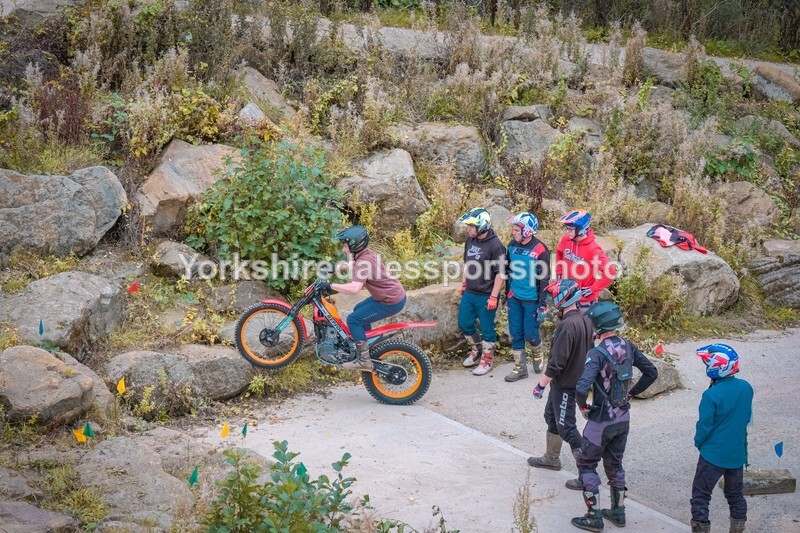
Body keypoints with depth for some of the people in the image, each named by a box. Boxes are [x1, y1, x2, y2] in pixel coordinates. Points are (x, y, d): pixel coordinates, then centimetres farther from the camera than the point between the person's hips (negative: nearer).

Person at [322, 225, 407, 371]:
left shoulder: (363, 262, -24)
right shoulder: (367, 253, 6)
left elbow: (354, 289, -37)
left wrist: (330, 285, -29)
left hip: (391, 302, -10)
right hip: (397, 294, 10)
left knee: (353, 320, -8)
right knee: (358, 310, 26)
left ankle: (364, 360, -8)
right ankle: (370, 346, 38)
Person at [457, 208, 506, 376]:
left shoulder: (495, 245, -20)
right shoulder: (471, 240, 2)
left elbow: (500, 273, -18)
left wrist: (494, 297, -18)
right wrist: (464, 282, 19)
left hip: (486, 296, -7)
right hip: (469, 293, 7)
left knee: (487, 329, 5)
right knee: (464, 323, 15)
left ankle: (486, 361, 21)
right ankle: (477, 350, 36)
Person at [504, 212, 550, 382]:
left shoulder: (540, 250, -15)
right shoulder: (513, 245, 2)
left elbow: (544, 279, -12)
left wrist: (543, 304, -11)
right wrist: (507, 295, 17)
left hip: (531, 299, -5)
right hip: (514, 297, 5)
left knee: (530, 333, 0)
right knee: (515, 333, 6)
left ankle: (537, 354, 32)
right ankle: (520, 368, 16)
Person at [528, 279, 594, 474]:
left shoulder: (567, 325, -27)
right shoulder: (584, 321, 2)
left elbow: (556, 362, -26)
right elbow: (589, 350, 13)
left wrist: (541, 384, -17)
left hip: (565, 384, -10)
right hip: (577, 380, 10)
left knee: (565, 425, -1)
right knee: (552, 416, 23)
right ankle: (551, 458, 37)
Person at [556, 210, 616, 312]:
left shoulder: (592, 249, -27)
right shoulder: (566, 240, -9)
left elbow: (610, 272, -28)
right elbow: (559, 252, 16)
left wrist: (593, 288, -22)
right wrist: (559, 272, 11)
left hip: (585, 296, -6)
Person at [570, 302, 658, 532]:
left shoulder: (597, 354, -25)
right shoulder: (628, 347, -4)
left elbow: (582, 388, -36)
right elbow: (651, 372, 7)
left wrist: (582, 406, -16)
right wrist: (631, 393, 12)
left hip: (602, 420, -7)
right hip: (623, 418, 7)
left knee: (586, 464, 10)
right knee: (614, 463, 22)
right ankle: (618, 512, 30)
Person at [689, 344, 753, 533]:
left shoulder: (711, 395, -23)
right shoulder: (746, 388, -5)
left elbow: (704, 426, -16)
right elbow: (747, 418, 8)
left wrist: (698, 443, 2)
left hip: (713, 454, -6)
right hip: (738, 453, 6)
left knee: (700, 496, 6)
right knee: (736, 495, 21)